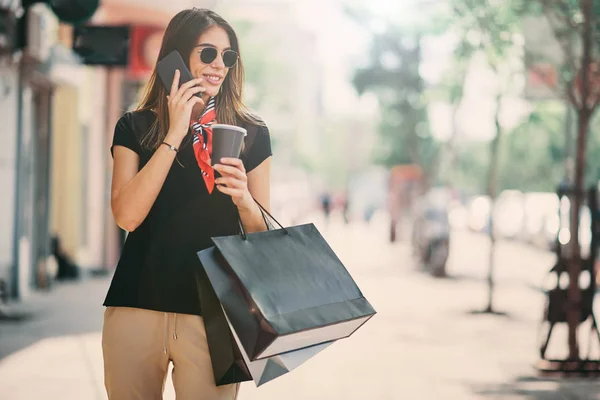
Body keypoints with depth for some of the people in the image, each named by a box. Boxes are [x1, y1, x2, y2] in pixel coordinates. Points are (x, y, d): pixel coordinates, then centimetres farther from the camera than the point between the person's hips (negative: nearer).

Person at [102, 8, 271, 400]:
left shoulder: (251, 133, 5)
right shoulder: (136, 127, 5)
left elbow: (262, 234, 7)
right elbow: (127, 215, -9)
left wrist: (243, 199, -16)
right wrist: (175, 134, -10)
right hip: (137, 305, 1)